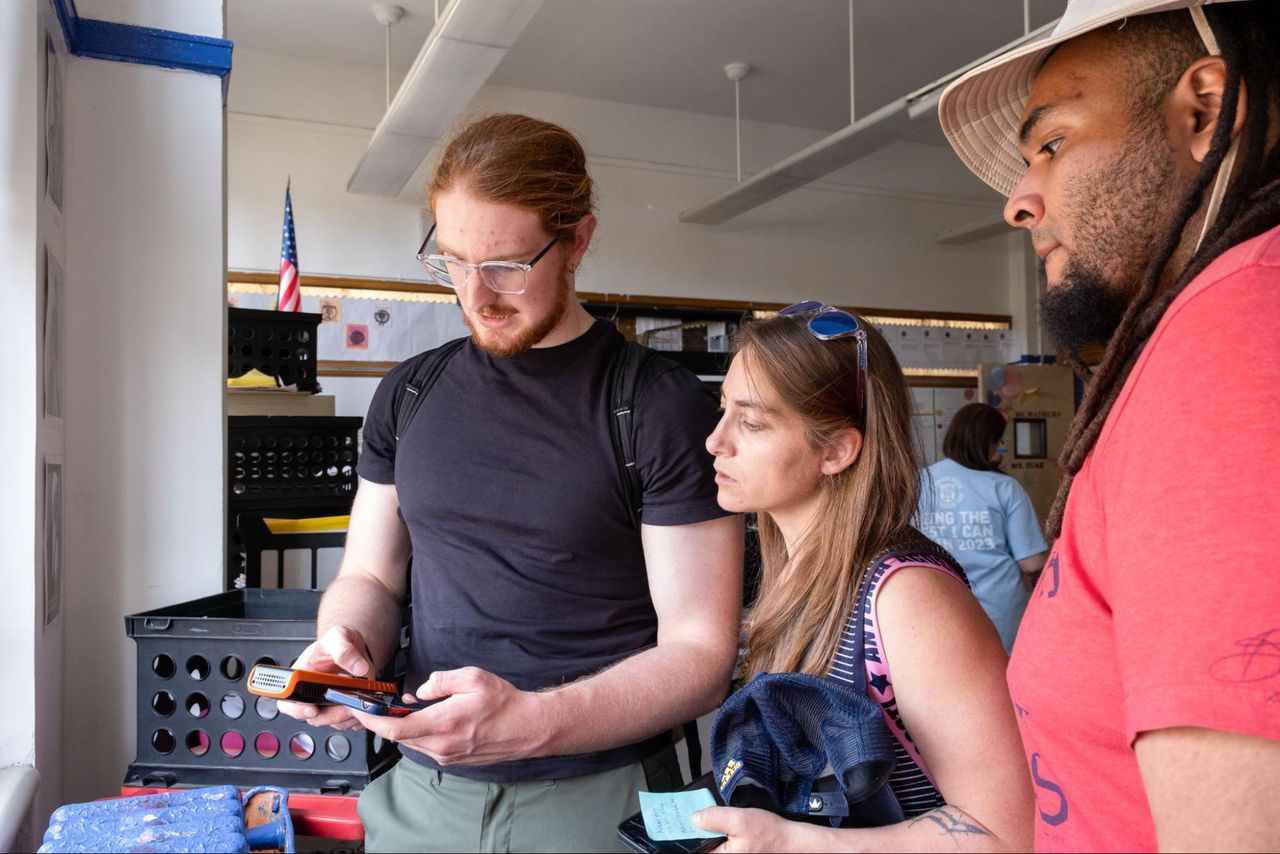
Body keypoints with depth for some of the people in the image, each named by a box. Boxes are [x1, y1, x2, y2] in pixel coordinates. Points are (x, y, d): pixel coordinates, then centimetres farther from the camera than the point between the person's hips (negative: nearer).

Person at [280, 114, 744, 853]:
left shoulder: (664, 407, -12)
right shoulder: (408, 396, 3)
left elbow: (699, 653, -13)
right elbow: (370, 575, 11)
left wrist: (535, 722, -27)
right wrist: (347, 643, -11)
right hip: (422, 790, 4)